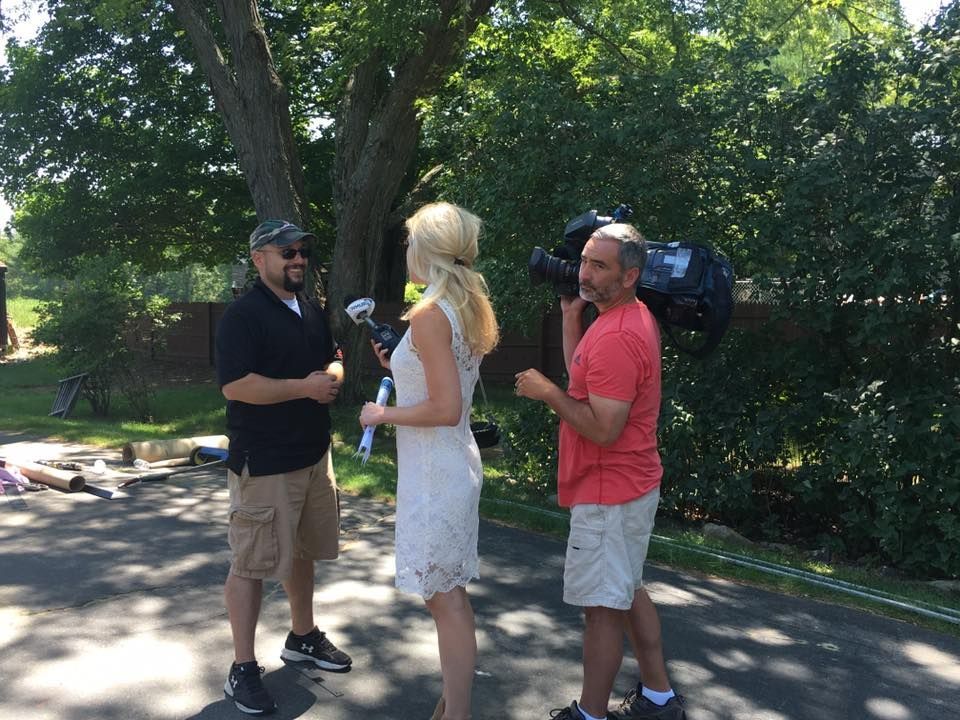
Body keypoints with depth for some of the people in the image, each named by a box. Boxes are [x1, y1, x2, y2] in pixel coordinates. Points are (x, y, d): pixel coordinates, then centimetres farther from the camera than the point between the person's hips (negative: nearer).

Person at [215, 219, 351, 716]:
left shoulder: (313, 312, 12)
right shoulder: (243, 315, -13)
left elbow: (334, 361, 21)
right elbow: (235, 385, -22)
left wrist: (331, 378, -3)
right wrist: (304, 387, -20)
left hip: (314, 454, 8)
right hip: (263, 463, -8)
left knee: (301, 552, 20)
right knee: (250, 563, 1)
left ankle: (302, 637, 38)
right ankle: (242, 670, 14)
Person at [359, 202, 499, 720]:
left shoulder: (428, 314, -18)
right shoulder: (469, 309, 9)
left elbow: (446, 409, -24)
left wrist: (383, 415, -11)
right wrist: (400, 368, 14)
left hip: (434, 472, -9)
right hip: (455, 463, 9)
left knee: (445, 598, 2)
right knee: (449, 594, 19)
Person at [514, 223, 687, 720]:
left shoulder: (616, 337, -24)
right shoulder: (632, 317, 9)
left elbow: (604, 429, -27)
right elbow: (584, 378, 14)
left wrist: (547, 392, -17)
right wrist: (571, 317, 7)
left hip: (609, 493, -11)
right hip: (629, 485, 11)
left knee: (601, 607, 1)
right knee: (626, 592, 21)